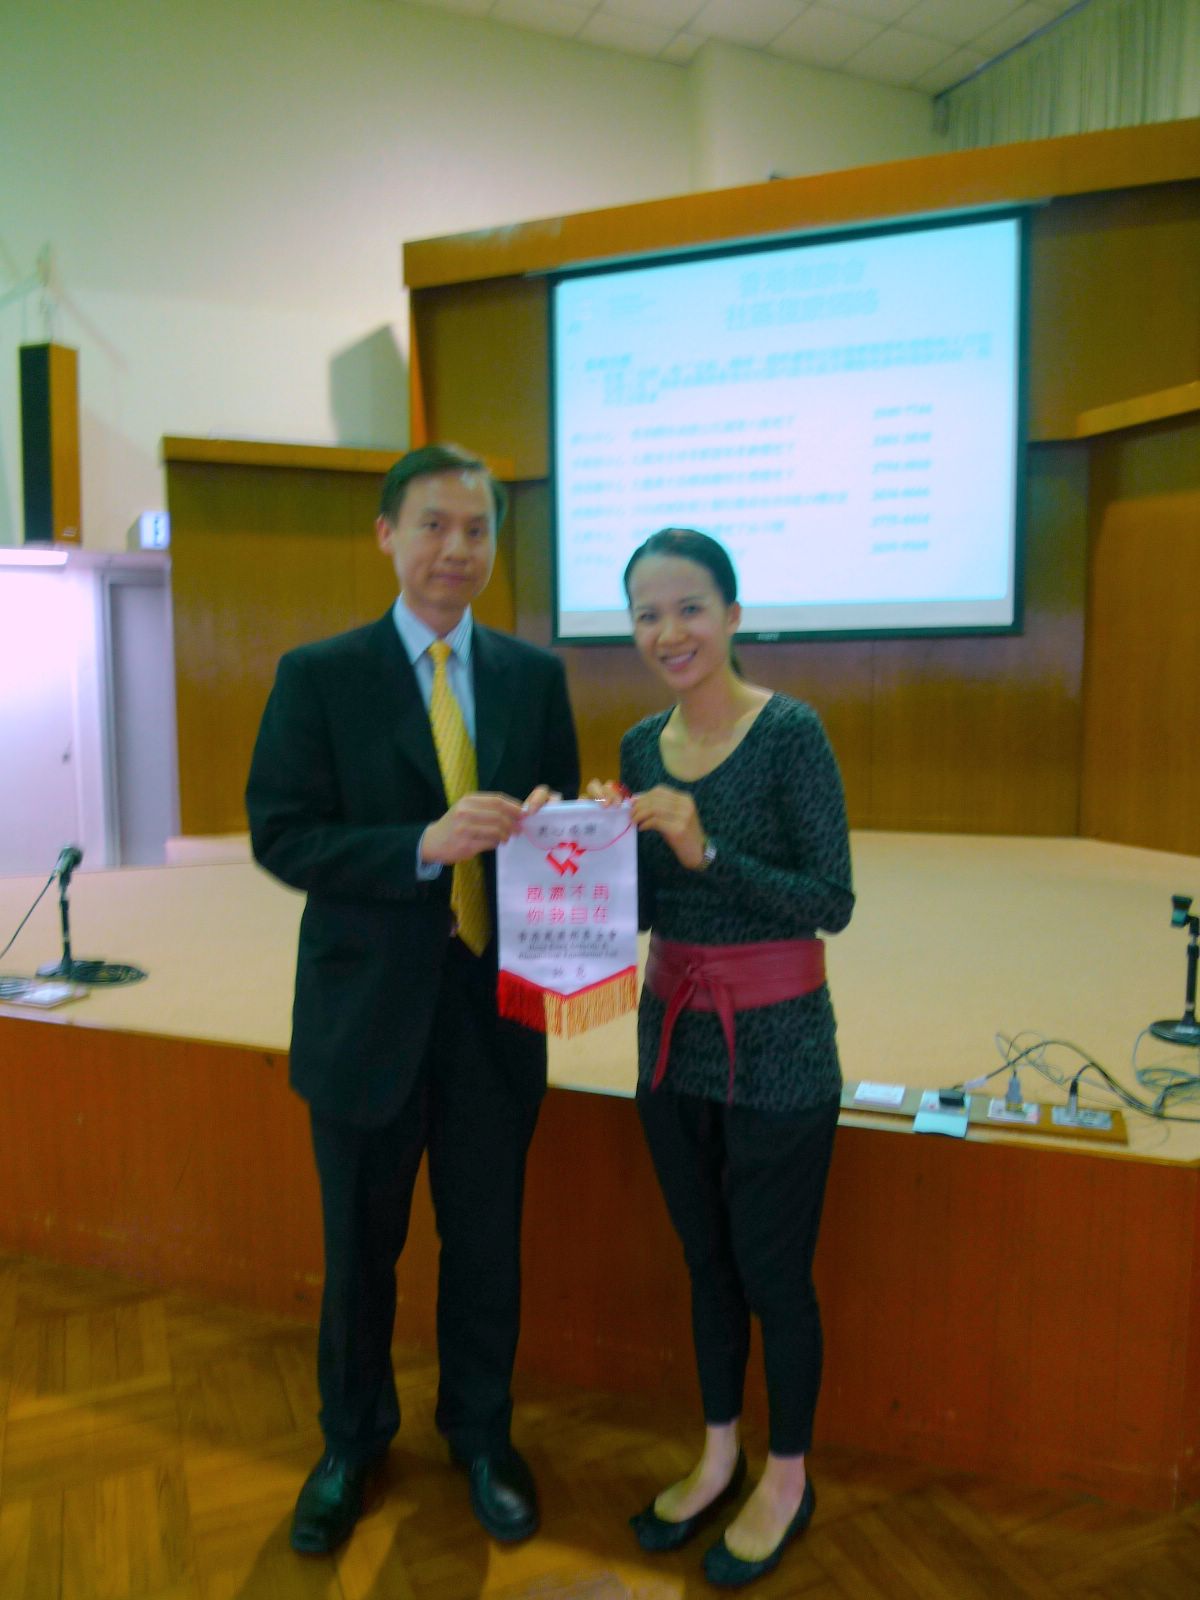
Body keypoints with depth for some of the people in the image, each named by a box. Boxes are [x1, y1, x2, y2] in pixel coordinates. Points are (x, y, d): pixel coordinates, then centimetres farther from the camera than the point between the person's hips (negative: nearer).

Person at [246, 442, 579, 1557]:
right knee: (360, 1247, 18)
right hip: (368, 1013, -2)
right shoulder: (318, 675, -6)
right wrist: (427, 844, -27)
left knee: (486, 1242, 18)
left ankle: (480, 1435, 44)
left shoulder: (535, 676, 3)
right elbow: (280, 837, -13)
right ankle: (352, 1443, 44)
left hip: (495, 1014, 2)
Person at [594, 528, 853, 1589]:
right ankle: (719, 1460, 41)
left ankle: (788, 1481, 35)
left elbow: (833, 901, -17)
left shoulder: (789, 732, -14)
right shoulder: (640, 746, 4)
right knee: (706, 1258, 20)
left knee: (772, 1270, 10)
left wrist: (708, 853, -27)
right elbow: (643, 905, 8)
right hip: (674, 1031, 6)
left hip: (776, 1042, -5)